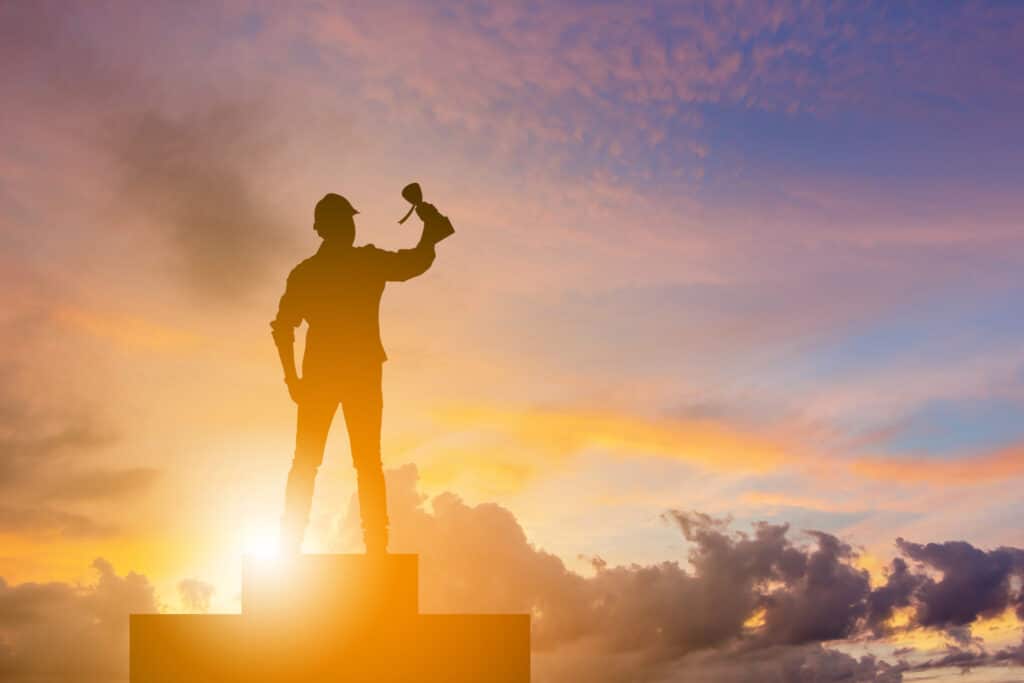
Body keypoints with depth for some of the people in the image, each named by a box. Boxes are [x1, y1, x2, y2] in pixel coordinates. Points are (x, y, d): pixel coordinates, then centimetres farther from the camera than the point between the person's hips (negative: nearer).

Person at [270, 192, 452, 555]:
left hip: (319, 376, 2)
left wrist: (292, 377, 6)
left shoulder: (304, 272, 3)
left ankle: (290, 544, 3)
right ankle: (376, 544, -2)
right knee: (368, 463, 3)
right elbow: (418, 261, -1)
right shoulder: (369, 262, -5)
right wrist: (430, 224, 15)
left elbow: (282, 327, 0)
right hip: (362, 375, -2)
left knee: (305, 463, 8)